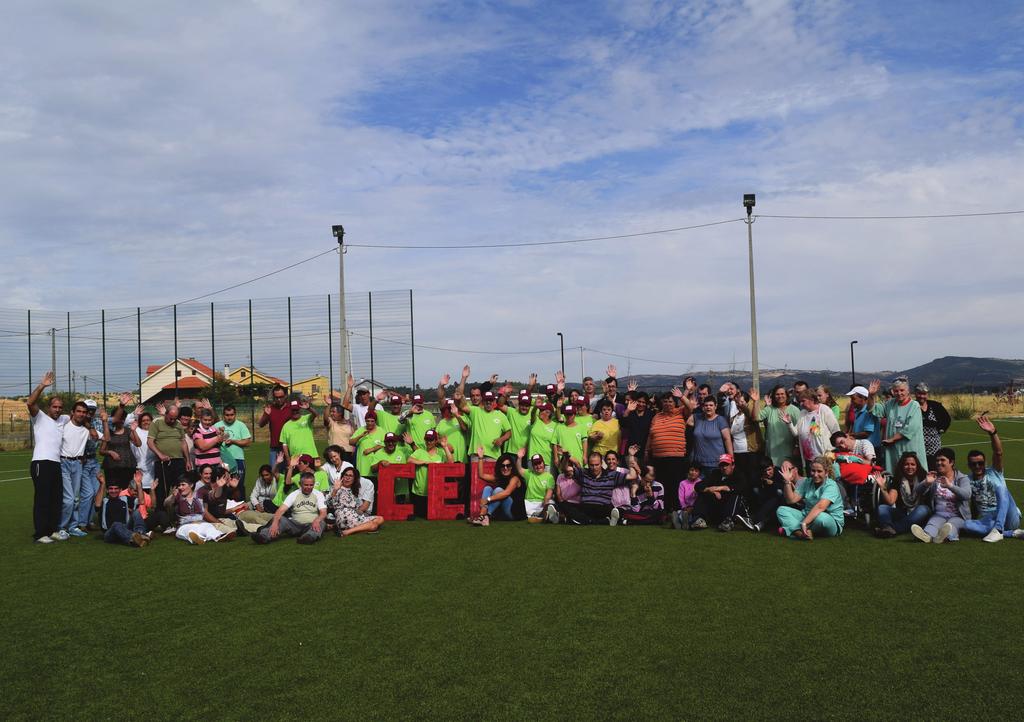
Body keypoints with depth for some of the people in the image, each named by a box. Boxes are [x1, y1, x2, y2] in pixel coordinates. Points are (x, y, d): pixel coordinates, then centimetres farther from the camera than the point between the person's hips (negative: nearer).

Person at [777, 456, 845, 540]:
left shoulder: (831, 485, -15)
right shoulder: (807, 482, 5)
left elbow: (820, 507, -31)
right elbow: (791, 500, 2)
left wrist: (804, 523, -40)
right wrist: (787, 482, -11)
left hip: (831, 521, -6)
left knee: (821, 517, -42)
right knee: (781, 510, -12)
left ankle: (793, 529, -23)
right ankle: (804, 533, -34)